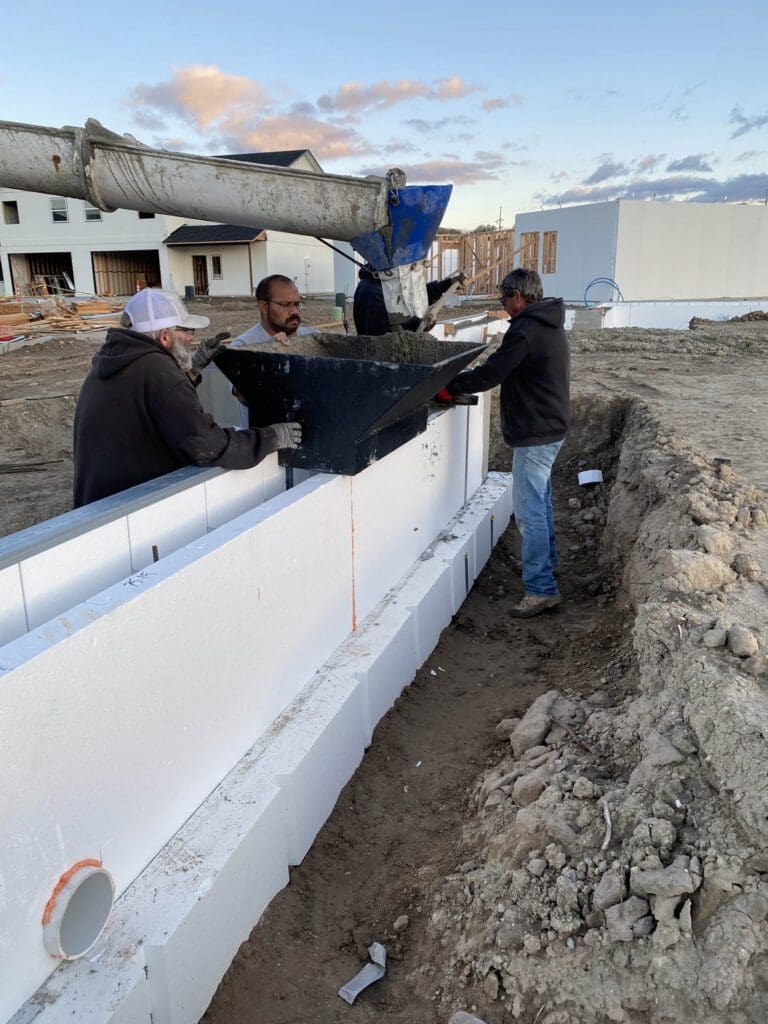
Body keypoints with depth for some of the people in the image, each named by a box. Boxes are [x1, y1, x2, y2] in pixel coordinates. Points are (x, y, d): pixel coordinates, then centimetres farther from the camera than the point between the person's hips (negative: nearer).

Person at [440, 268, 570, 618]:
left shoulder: (525, 330, -20)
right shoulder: (549, 325, 14)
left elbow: (492, 373, -20)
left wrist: (451, 386, -9)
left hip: (534, 433, -11)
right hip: (552, 426, 11)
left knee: (529, 509, -8)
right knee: (539, 499, 24)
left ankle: (541, 588, -4)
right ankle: (546, 558, 41)